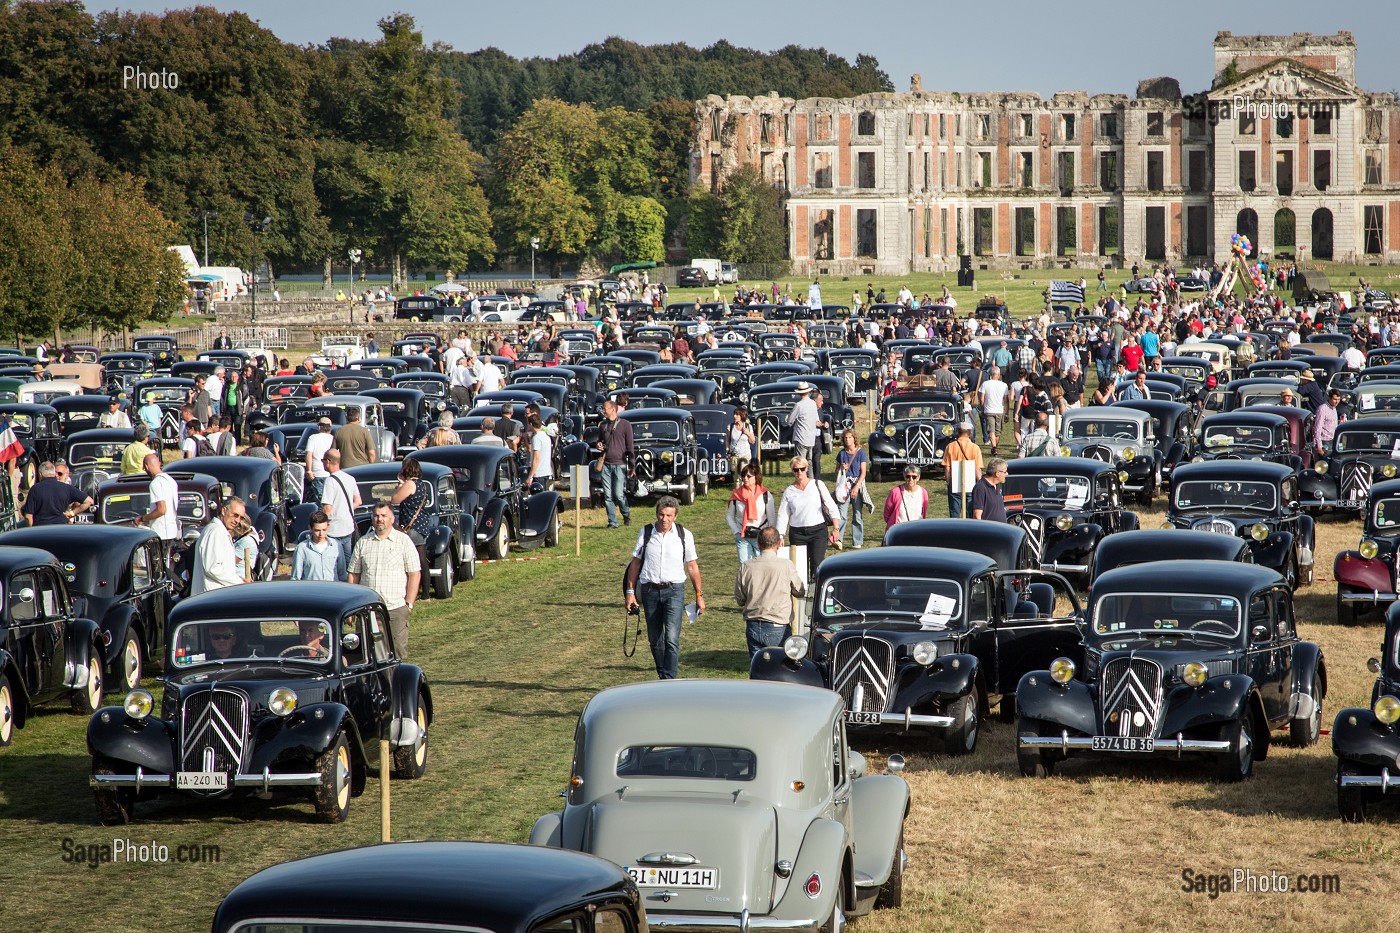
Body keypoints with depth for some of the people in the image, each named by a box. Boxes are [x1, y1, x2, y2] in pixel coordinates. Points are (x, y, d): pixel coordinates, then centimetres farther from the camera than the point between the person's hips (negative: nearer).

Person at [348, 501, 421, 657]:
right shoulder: (362, 543, 11)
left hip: (396, 609, -3)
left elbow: (415, 574, 0)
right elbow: (354, 574, 12)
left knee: (398, 653, -5)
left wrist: (409, 604, -7)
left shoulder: (404, 541, 2)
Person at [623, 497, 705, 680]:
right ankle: (662, 676, 24)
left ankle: (669, 680, -16)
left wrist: (699, 595, 8)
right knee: (655, 639, 9)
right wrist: (630, 591, 5)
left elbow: (692, 566, 8)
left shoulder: (684, 535, 1)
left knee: (672, 639, -14)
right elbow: (635, 563, 10)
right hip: (650, 590, 2)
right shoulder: (645, 533, 4)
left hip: (674, 590, -2)